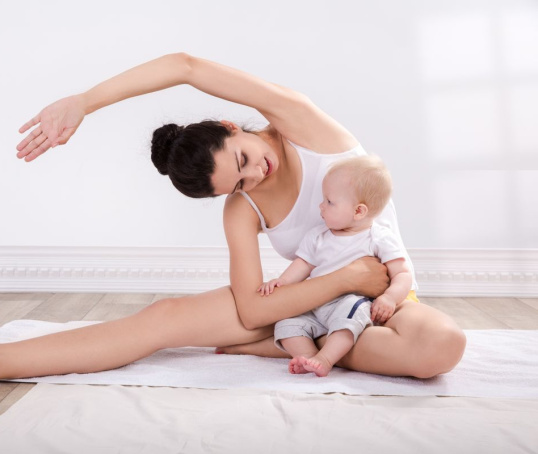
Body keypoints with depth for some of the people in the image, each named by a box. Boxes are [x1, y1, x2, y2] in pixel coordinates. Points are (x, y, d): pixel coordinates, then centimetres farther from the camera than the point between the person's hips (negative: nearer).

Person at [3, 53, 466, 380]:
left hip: (380, 292, -1)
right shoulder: (241, 211, -11)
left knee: (444, 345, -37)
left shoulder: (297, 119, -18)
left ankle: (282, 346, -23)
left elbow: (186, 66, -30)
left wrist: (84, 101, -28)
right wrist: (348, 276, -30)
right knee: (166, 316, -17)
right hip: (308, 296, 1)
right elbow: (252, 310, -18)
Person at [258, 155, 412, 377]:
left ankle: (324, 359, -39)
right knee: (286, 321, -15)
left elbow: (402, 274, -4)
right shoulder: (317, 236, 12)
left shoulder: (380, 239, -2)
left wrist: (390, 297, -24)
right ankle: (309, 358, -28)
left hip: (353, 302, -5)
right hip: (314, 307, 5)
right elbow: (303, 265, 13)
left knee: (351, 309, -37)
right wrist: (281, 281, -6)